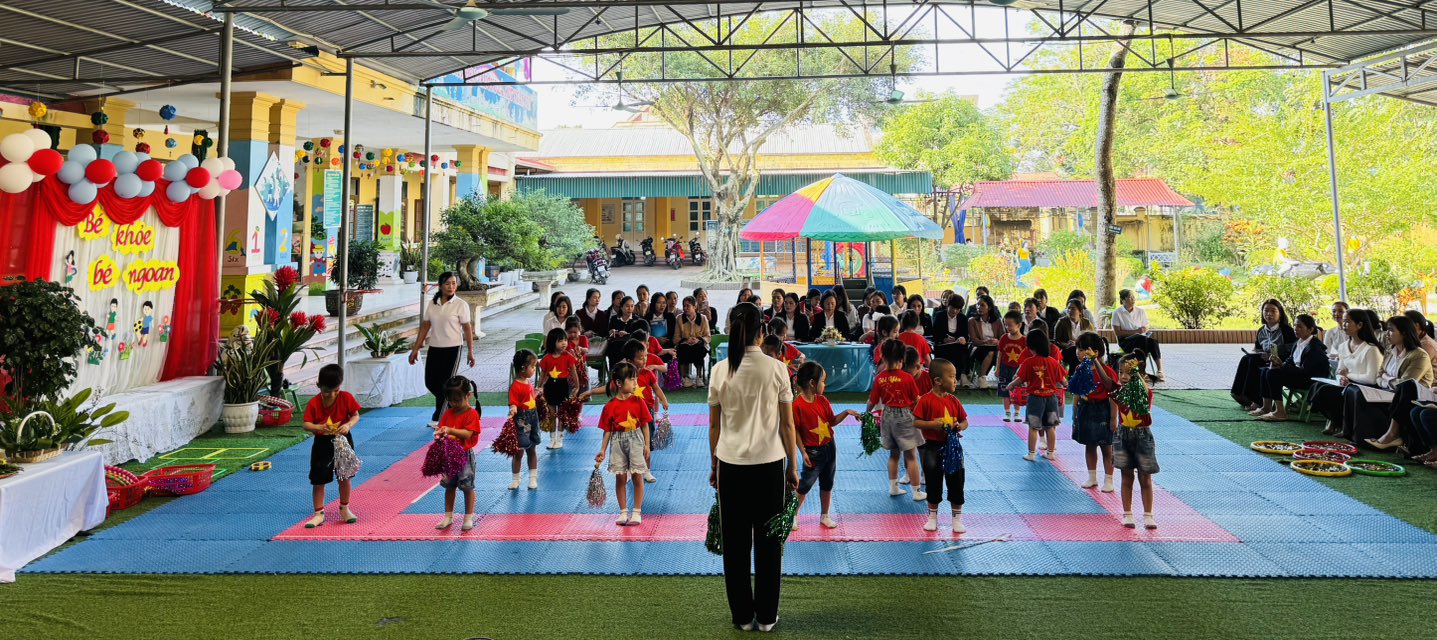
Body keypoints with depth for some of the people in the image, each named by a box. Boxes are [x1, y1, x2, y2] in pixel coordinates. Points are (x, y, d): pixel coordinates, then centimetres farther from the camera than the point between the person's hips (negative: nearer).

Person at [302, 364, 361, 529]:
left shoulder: (346, 397, -11)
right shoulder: (314, 403, -14)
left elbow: (356, 416, -5)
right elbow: (307, 424, -15)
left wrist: (348, 425, -26)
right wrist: (319, 427, -36)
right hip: (322, 444, -1)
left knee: (345, 477, 9)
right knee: (318, 480, 2)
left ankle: (344, 509, 28)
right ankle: (319, 514, 13)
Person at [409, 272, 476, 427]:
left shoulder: (460, 305, -6)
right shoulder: (432, 303, 7)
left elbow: (467, 328, -5)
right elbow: (425, 326, 11)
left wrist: (471, 352, -8)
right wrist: (415, 349, 9)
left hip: (452, 349, -5)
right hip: (434, 349, 5)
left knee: (446, 385, -4)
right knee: (430, 383, 8)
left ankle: (438, 419, 4)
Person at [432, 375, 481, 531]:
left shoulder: (472, 414, -13)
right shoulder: (448, 413, 5)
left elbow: (468, 433, -23)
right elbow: (442, 428, 2)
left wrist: (450, 430, -33)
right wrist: (439, 433, -21)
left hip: (466, 455, -5)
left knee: (467, 486, 3)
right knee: (449, 486, 13)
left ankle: (468, 518, 14)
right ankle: (448, 517, 25)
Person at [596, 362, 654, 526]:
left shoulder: (638, 401, -4)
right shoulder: (610, 406, -5)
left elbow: (644, 425, 1)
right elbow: (607, 430, 1)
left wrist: (647, 445, -2)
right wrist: (603, 450, -1)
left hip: (635, 440, 0)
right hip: (618, 443, 0)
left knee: (637, 476, 1)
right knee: (620, 477, 6)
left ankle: (637, 512, 12)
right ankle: (623, 512, 19)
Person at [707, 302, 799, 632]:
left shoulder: (721, 371, -4)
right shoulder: (776, 369, -6)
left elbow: (714, 425, 2)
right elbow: (787, 424, -3)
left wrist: (714, 466, 13)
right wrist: (793, 466, 6)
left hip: (732, 464, 1)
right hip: (769, 463, -1)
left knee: (736, 543, 11)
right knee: (768, 542, 10)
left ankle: (743, 616, 19)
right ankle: (766, 617, 18)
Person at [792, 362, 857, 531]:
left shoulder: (823, 401, 1)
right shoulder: (798, 405, -20)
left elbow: (832, 421, 9)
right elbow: (795, 431, -15)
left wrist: (846, 413, -5)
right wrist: (803, 452, -16)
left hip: (829, 448, 7)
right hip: (813, 452, -7)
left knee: (827, 484, 17)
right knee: (804, 485, 3)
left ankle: (825, 516, 31)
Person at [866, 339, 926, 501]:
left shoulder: (879, 379, -7)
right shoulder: (907, 378, -15)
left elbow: (872, 401, 0)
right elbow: (917, 400, -8)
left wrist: (867, 413, 19)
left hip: (888, 417, 4)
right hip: (905, 417, -4)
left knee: (894, 454, 19)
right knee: (911, 456, 4)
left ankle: (893, 487, 25)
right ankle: (917, 492, 10)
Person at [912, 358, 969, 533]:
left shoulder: (954, 400, 2)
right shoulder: (926, 400, -11)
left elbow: (965, 421, 9)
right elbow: (916, 422, -10)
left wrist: (960, 427, -12)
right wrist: (932, 424, -23)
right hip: (932, 446, -3)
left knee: (956, 481, 7)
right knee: (933, 481, 9)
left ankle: (957, 518, 20)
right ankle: (932, 516, 25)